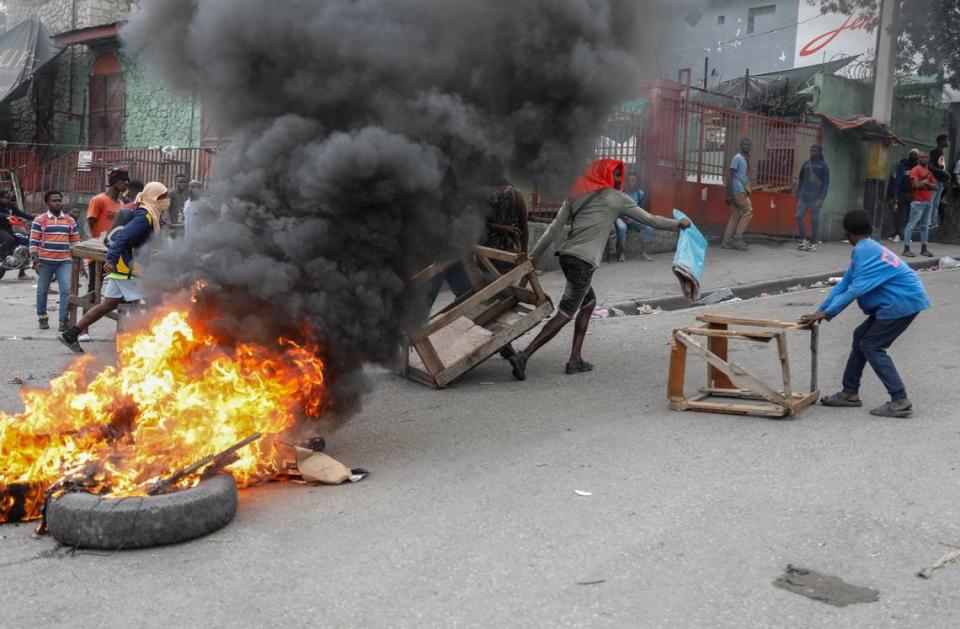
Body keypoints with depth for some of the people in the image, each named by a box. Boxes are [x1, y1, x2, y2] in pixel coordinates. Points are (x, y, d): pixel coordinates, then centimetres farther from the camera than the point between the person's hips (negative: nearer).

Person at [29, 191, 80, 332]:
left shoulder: (70, 221, 9)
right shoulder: (40, 220, -1)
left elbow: (75, 242, 12)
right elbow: (33, 242, -4)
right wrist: (35, 260, -12)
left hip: (64, 262, 1)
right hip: (45, 262, -1)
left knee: (66, 290, -10)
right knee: (42, 291, 9)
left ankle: (64, 320, -7)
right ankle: (43, 318, 24)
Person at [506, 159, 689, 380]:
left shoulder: (576, 196, 17)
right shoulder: (616, 198, 4)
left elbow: (554, 229, 12)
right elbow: (650, 219, 12)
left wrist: (534, 255, 14)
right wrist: (678, 224, 26)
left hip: (566, 254, 7)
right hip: (584, 261, -7)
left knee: (589, 303, 21)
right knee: (565, 314, -6)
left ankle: (575, 360, 16)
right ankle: (523, 357, -15)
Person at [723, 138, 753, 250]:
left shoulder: (746, 159, 17)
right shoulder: (737, 158, -10)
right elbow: (731, 176, -14)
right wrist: (729, 195, -19)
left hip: (742, 190, 9)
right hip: (738, 191, -9)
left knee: (736, 215, 6)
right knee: (748, 211, -9)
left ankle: (727, 241, 5)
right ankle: (738, 237, -5)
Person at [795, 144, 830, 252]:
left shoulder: (823, 165, 0)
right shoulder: (806, 164, 12)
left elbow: (826, 183, -4)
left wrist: (821, 199, -13)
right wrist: (798, 196, 12)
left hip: (816, 197, -4)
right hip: (804, 196, 4)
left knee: (814, 219, 0)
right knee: (799, 216, -6)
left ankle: (813, 243, 8)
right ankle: (803, 240, 7)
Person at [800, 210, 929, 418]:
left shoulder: (864, 250, -15)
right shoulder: (864, 250, 15)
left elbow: (856, 289, -23)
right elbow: (843, 285, 14)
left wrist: (826, 313, -20)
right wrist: (819, 312, 10)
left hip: (903, 301, -10)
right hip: (897, 302, 10)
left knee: (871, 346, -7)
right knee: (861, 337, 13)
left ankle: (900, 401, -9)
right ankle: (850, 393, 18)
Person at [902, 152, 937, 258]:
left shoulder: (929, 171, 19)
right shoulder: (915, 170, -4)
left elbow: (935, 186, 11)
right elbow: (916, 185, -16)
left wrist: (926, 183, -8)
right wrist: (928, 185, 0)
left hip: (928, 201, 8)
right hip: (918, 201, -8)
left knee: (925, 226, 10)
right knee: (911, 224, -8)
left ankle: (924, 249, 14)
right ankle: (906, 249, -10)